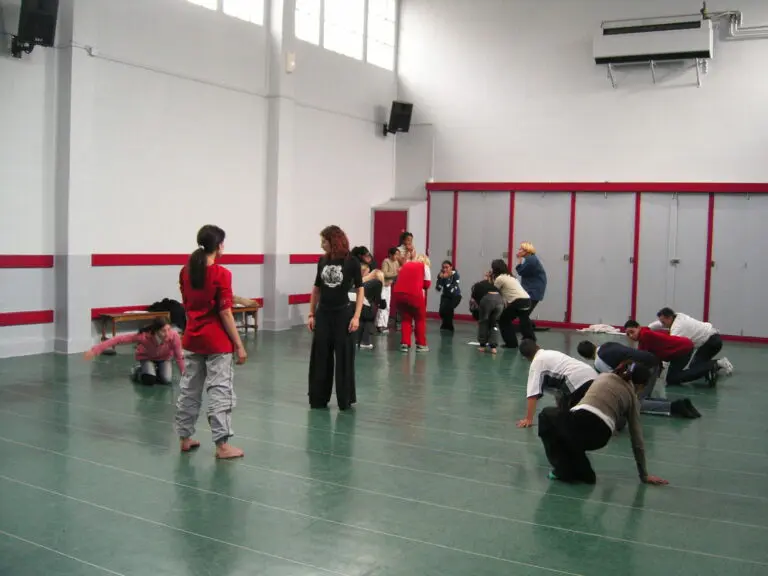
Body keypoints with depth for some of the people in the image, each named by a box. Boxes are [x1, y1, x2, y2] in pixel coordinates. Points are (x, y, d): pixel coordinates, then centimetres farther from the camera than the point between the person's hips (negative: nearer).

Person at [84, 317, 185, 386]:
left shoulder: (174, 336, -38)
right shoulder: (144, 336, -40)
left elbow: (179, 356, -22)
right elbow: (119, 339, -36)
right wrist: (96, 350, -39)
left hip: (164, 358, 2)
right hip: (146, 357, -2)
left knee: (166, 380, -21)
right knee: (149, 380, -27)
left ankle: (157, 370, 14)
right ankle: (138, 371, 8)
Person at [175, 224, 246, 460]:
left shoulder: (186, 271, 4)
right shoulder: (221, 273, -15)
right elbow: (225, 313, -15)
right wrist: (239, 345, -9)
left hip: (192, 338, 7)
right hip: (217, 341, -7)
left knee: (189, 388, 16)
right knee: (220, 391, -2)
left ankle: (185, 438, 25)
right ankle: (222, 445, 1)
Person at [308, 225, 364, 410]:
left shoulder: (352, 262, -8)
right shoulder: (322, 261, 5)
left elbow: (360, 290, -5)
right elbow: (316, 289, 11)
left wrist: (356, 316, -12)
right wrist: (311, 314, 7)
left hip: (343, 314, -4)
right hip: (323, 314, 4)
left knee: (343, 357, 2)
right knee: (320, 357, 6)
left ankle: (345, 399, 13)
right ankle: (319, 398, 17)